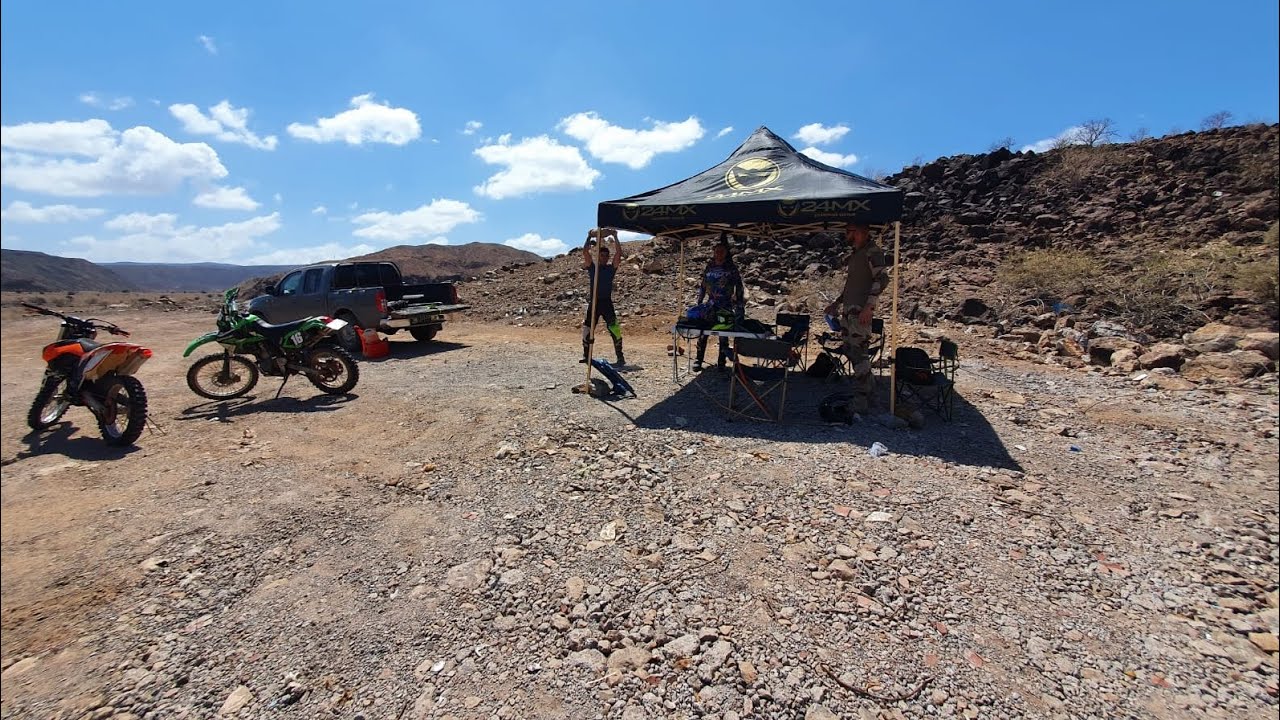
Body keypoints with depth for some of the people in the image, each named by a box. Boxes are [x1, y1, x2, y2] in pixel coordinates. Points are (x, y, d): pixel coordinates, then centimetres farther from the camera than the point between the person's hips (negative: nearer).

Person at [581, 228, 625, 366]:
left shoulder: (611, 268, 7)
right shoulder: (592, 266, 7)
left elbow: (618, 253, -4)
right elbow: (585, 252, -4)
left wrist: (615, 237, -8)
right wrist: (590, 237, -7)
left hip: (607, 303, -1)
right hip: (593, 303, 1)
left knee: (614, 329, -10)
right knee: (587, 329, 4)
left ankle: (620, 357, -6)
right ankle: (587, 356, 17)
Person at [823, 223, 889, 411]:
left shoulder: (873, 251, -8)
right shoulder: (855, 253, 20)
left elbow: (882, 279, -18)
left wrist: (868, 306, -25)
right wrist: (836, 303, 23)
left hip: (861, 311, -9)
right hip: (848, 309, 9)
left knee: (858, 351, -9)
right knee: (849, 348, 12)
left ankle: (862, 397, -2)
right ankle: (869, 383, 27)